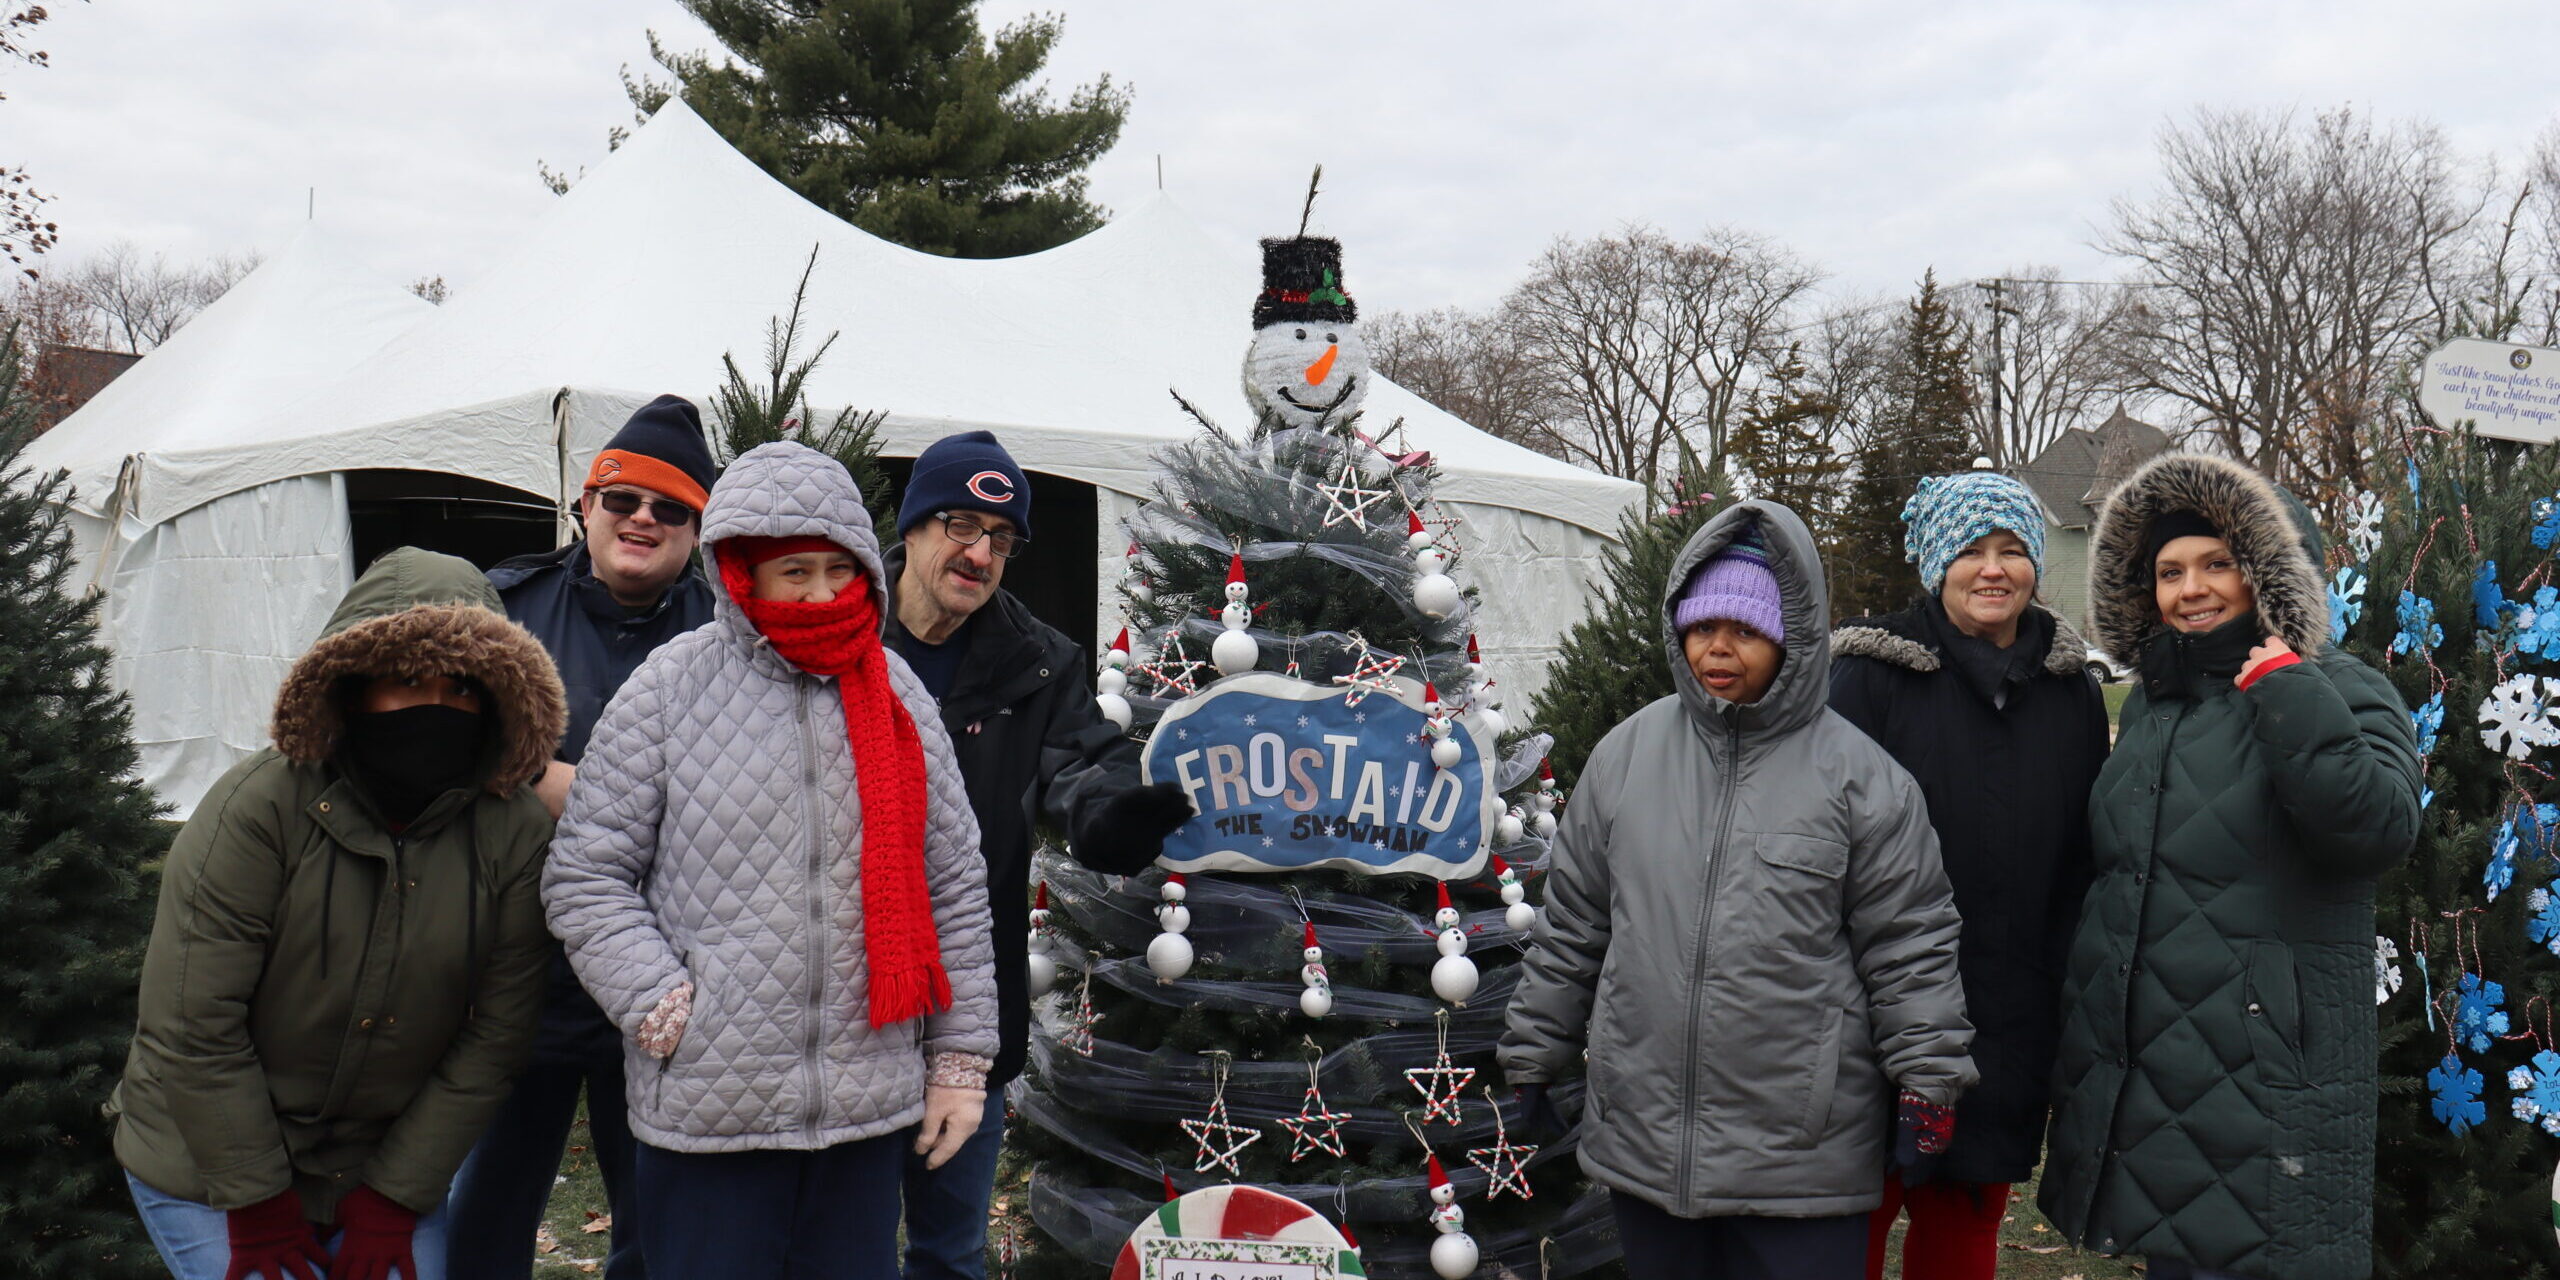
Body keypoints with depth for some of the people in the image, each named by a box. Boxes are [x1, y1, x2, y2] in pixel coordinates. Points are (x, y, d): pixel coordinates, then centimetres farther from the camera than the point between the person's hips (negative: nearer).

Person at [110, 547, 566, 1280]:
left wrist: (395, 1194, -6)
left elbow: (496, 1033, -6)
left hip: (393, 1162, 3)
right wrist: (258, 1203, -12)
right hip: (209, 1164, -3)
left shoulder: (514, 833, -10)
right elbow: (191, 1025, -16)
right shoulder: (256, 809, -18)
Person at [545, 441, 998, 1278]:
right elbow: (584, 876, -1)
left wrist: (961, 1060, 8)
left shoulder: (896, 693, 7)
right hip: (706, 1108, -3)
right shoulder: (672, 688, -3)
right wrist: (664, 1008, -13)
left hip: (871, 1104, 4)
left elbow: (954, 888, 10)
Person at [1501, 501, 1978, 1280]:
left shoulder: (1858, 775, -4)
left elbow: (1909, 946, 0)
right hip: (1642, 1141, 3)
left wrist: (1927, 1083, -2)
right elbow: (1570, 929, 12)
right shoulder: (1625, 755, 6)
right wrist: (1533, 1059, 14)